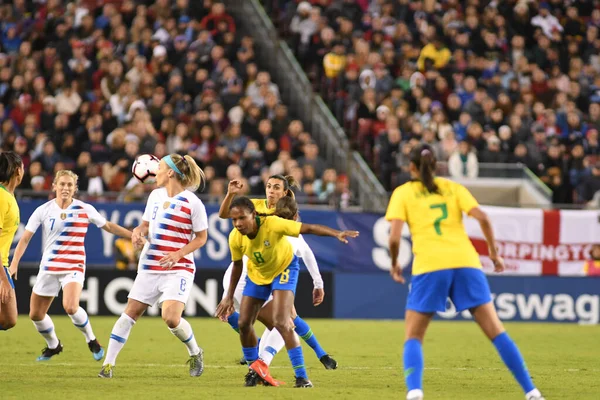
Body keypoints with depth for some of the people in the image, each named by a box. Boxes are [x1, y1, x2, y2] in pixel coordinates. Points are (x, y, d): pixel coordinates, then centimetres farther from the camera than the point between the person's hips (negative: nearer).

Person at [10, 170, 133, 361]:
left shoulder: (85, 209, -2)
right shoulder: (43, 210, -1)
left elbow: (108, 226, 11)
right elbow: (25, 238, -1)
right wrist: (14, 263, -11)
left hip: (74, 267, -3)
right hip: (49, 267, 3)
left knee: (70, 307, -28)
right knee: (35, 314, 6)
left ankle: (91, 340, -2)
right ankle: (53, 345, 34)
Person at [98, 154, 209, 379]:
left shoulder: (192, 202, -11)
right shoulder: (155, 195, 8)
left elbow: (201, 237, -5)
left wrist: (178, 254, -18)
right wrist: (138, 232, -3)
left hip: (178, 269, -6)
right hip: (149, 267, 6)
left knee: (171, 318, -22)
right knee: (130, 313, 3)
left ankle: (195, 353, 6)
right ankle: (108, 364, 9)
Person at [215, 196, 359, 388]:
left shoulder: (273, 224, -37)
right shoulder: (235, 238, -22)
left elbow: (309, 228, -41)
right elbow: (237, 264, -2)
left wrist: (337, 234, -56)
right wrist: (229, 297, 3)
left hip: (284, 268, -5)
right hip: (256, 274, 5)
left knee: (281, 323, -21)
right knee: (244, 323, 3)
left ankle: (301, 375, -15)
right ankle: (254, 369, 27)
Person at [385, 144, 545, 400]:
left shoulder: (403, 193, 12)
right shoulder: (452, 188, 18)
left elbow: (394, 237, -1)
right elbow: (482, 218, 2)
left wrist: (394, 264, 16)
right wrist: (494, 252, 12)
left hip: (429, 266, -2)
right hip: (466, 263, 2)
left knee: (413, 337, 7)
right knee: (495, 330, 7)